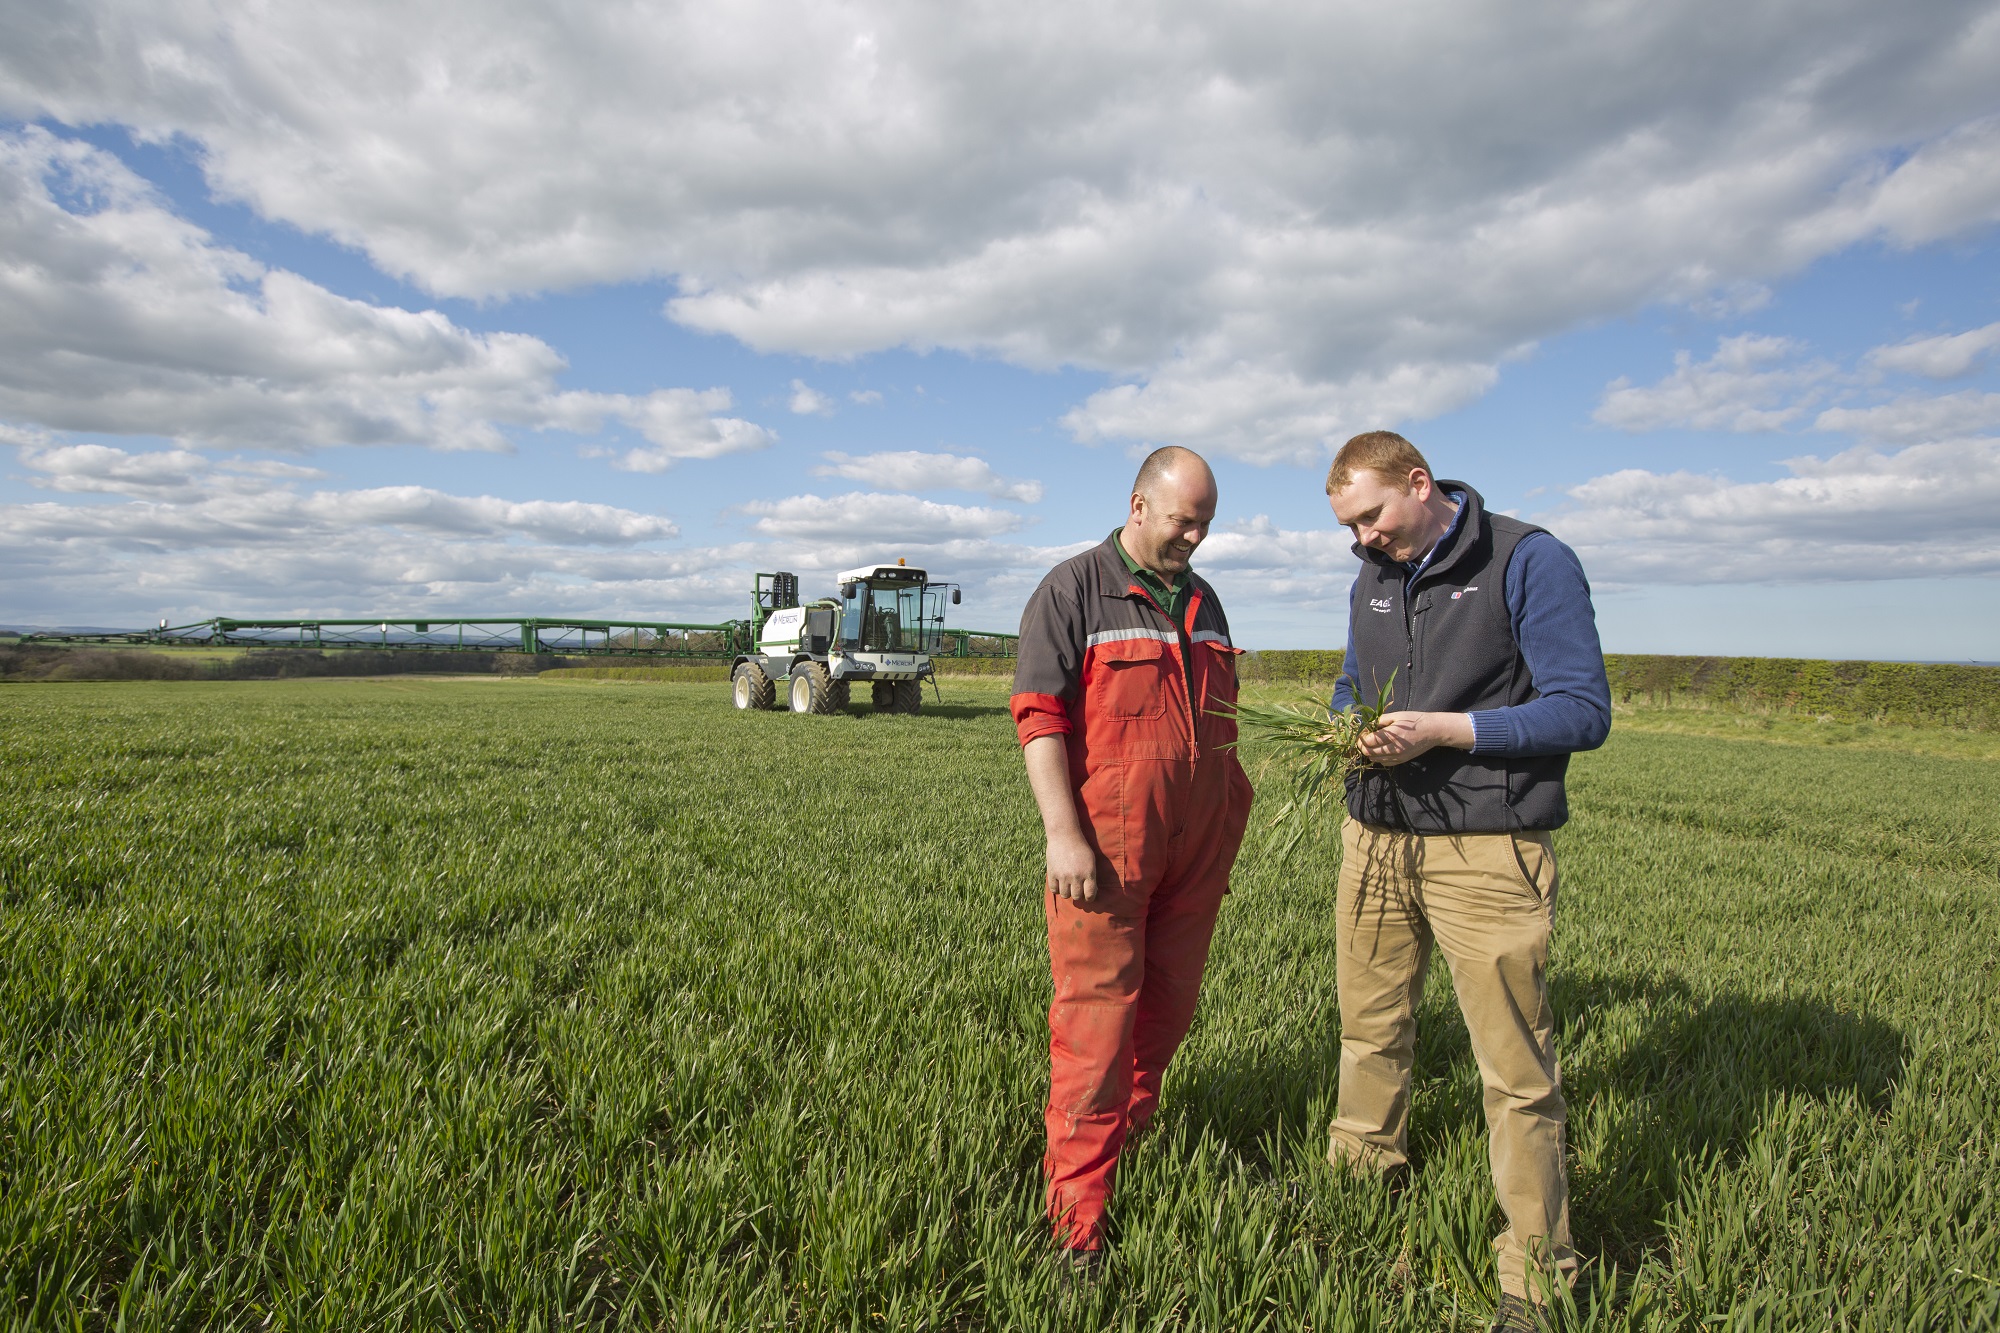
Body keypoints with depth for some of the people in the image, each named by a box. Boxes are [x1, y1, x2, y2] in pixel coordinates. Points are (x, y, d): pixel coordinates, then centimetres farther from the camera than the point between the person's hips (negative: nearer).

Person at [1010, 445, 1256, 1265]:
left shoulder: (1202, 602, 17)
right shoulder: (1073, 592, -4)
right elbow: (1039, 718, -10)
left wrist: (1228, 822, 22)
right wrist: (1063, 836, -18)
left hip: (1197, 842, 6)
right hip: (1106, 840, -6)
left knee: (1172, 995, 12)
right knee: (1099, 1001, -3)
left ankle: (1131, 1123, 33)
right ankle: (1078, 1204, 8)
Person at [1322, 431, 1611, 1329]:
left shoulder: (1530, 563, -8)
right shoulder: (1373, 579, 12)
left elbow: (1583, 713, -11)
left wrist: (1444, 730, -20)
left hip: (1485, 851, -6)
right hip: (1376, 840, 6)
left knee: (1515, 1069, 2)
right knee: (1368, 1032, 16)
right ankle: (1360, 1185, 37)